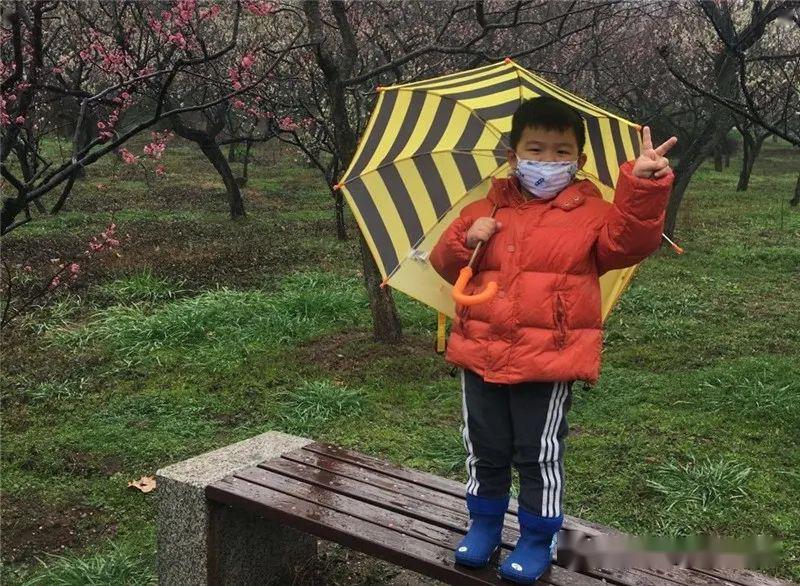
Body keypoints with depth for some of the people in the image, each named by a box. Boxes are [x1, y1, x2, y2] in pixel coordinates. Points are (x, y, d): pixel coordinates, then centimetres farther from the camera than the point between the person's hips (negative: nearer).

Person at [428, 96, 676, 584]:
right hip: (481, 354, 4)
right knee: (485, 450, 15)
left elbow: (631, 240, -17)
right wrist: (465, 242, -10)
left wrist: (643, 186, -30)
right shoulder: (486, 211, 8)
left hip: (551, 359, -3)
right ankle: (485, 524, 35)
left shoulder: (591, 213, 0)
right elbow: (445, 264, 11)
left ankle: (539, 540, 25)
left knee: (540, 455, 6)